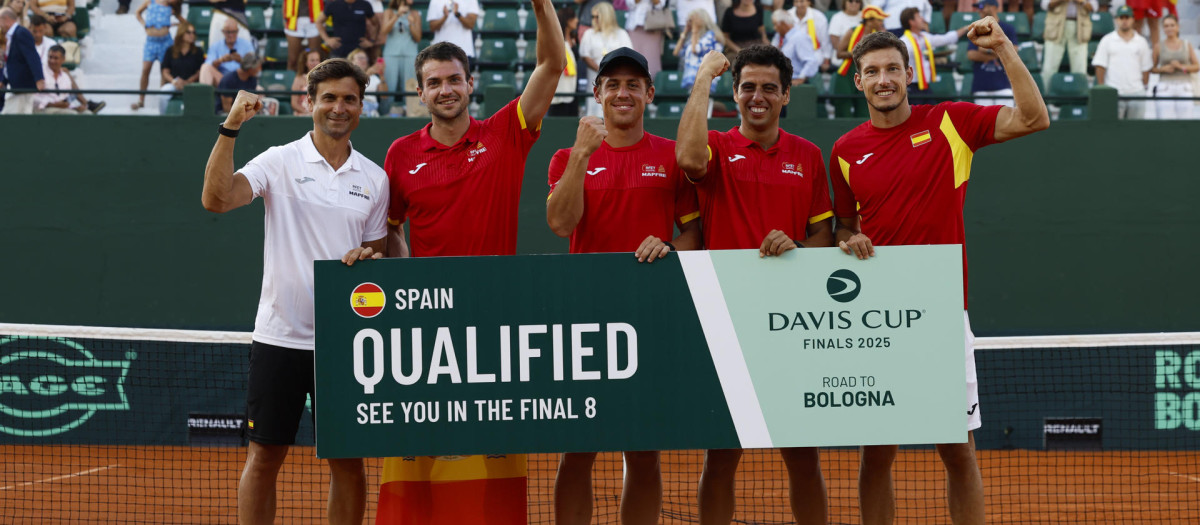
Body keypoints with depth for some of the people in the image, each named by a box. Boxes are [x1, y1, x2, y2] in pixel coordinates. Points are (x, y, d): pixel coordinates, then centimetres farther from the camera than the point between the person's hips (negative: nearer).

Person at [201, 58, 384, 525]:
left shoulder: (374, 178, 9)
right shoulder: (280, 161, 0)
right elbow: (216, 199, -14)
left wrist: (369, 258, -7)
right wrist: (231, 127, -20)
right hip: (279, 336, -2)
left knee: (347, 460, 7)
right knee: (265, 456, 3)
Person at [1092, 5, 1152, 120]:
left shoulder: (1141, 42, 12)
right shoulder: (1107, 40, 6)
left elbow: (1146, 68, 13)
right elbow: (1100, 66, 2)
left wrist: (1144, 87, 5)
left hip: (1136, 92, 2)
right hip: (1114, 92, -2)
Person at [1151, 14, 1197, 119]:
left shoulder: (1187, 45, 9)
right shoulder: (1159, 46, 6)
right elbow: (1152, 69, 11)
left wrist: (1181, 66, -8)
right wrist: (1163, 69, -9)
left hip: (1184, 88, 1)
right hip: (1165, 88, -1)